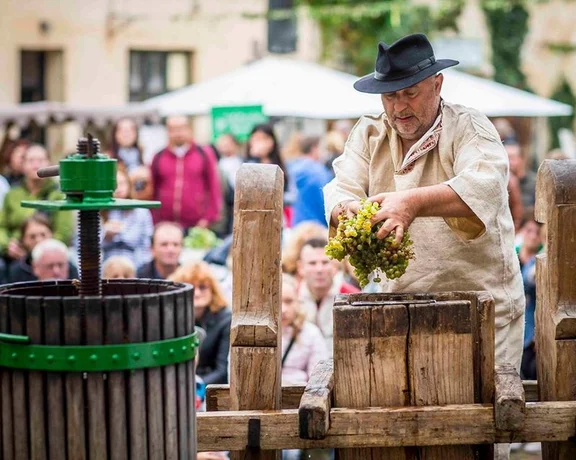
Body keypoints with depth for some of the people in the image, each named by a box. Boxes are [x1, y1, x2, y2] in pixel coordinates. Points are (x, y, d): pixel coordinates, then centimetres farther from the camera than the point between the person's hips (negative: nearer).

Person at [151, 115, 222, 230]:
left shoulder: (204, 154, 6)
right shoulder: (159, 158, 11)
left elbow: (214, 187, 4)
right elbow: (152, 191, 14)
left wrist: (208, 218, -4)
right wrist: (154, 221, 8)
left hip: (196, 224, -1)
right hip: (165, 225, 1)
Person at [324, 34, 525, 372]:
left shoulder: (469, 128, -6)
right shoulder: (368, 135, 8)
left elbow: (485, 184, -26)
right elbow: (340, 190, -5)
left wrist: (415, 202, -42)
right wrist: (349, 210, -31)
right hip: (403, 309, 3)